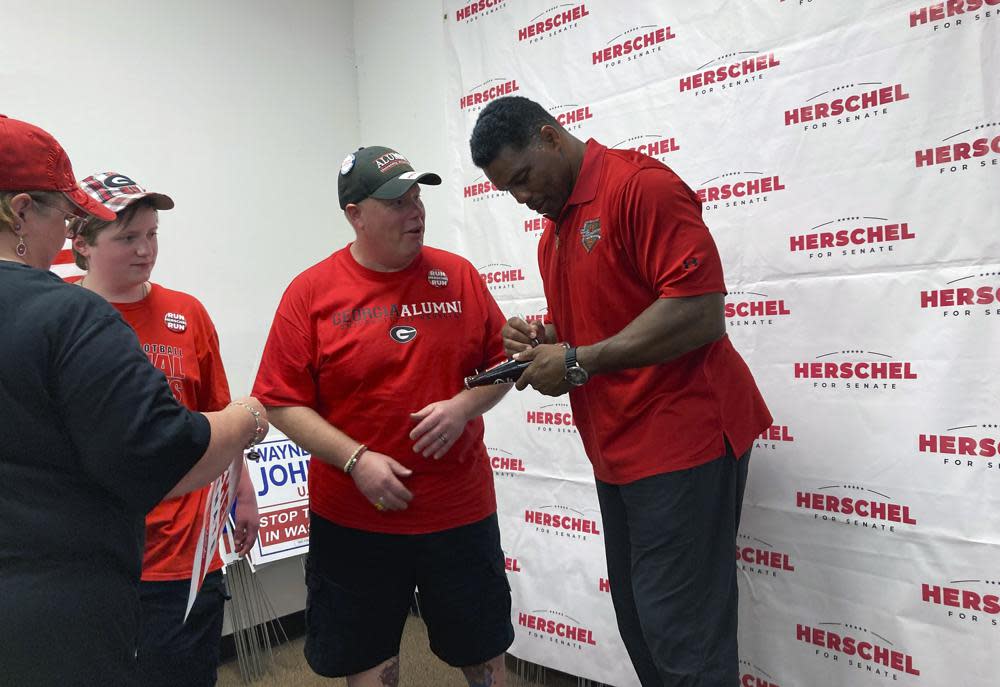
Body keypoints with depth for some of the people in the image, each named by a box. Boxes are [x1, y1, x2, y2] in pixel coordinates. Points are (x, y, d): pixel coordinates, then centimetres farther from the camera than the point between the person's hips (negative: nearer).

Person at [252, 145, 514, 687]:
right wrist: (356, 459, -16)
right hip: (353, 519, -1)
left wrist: (463, 406, -13)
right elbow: (282, 402, -6)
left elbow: (499, 363, 6)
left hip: (461, 511, 2)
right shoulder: (311, 291, -6)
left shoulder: (459, 276, 0)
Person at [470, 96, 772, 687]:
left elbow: (702, 311, -21)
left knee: (679, 635, -2)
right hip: (617, 454, 9)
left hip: (681, 440, -9)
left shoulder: (641, 184, -11)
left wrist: (578, 363, -17)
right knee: (639, 624, 16)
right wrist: (545, 340, 3)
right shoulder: (554, 234, 17)